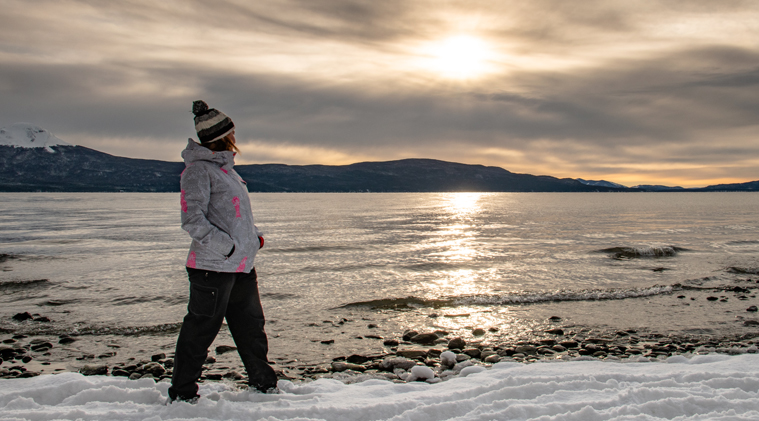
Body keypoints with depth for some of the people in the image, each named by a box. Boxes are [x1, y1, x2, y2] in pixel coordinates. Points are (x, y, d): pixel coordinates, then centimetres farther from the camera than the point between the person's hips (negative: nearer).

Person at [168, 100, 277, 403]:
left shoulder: (224, 167, 17)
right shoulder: (198, 170, -12)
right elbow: (192, 220, -20)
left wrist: (254, 235, 12)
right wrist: (227, 246, -21)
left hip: (241, 265, 9)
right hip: (212, 266, -9)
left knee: (251, 326, 18)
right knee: (201, 330, 1)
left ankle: (264, 384, 32)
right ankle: (181, 395, 17)